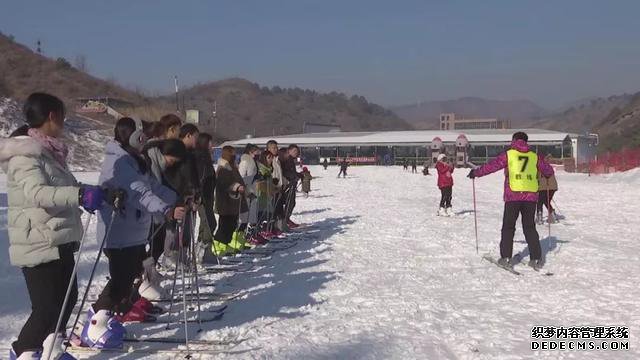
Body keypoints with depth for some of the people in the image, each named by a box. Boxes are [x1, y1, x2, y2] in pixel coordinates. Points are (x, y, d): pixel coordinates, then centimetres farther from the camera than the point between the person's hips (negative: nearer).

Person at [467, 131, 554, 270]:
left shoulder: (508, 155, 2)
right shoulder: (535, 157, 10)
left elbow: (492, 165, 0)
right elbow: (548, 170, 19)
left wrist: (475, 172, 13)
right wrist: (548, 174, 43)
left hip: (513, 196, -3)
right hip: (531, 196, 3)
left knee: (508, 227, 6)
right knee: (530, 227, 11)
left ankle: (506, 257, 3)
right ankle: (536, 259, 9)